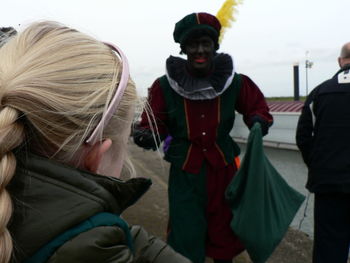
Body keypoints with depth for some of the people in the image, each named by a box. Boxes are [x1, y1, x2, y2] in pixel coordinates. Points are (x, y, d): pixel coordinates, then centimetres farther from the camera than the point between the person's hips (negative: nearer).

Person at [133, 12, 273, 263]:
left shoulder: (234, 82, -3)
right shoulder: (165, 86, -8)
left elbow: (258, 107, 9)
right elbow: (154, 125, -5)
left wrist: (258, 121, -14)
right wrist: (146, 136, -28)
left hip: (223, 170, 2)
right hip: (185, 174, -2)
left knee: (225, 235, 16)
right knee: (187, 242, 2)